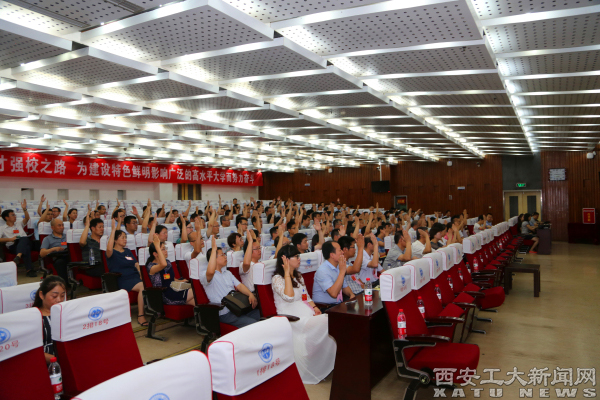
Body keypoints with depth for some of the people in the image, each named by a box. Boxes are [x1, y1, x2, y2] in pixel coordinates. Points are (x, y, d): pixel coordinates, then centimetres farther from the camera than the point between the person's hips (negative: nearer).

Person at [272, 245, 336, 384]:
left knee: (329, 320, -20)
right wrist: (287, 272, -16)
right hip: (290, 316, -7)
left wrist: (315, 307, 2)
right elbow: (289, 296, -20)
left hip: (305, 312, 8)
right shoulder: (277, 279, -4)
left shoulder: (298, 276, 22)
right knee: (323, 323, -28)